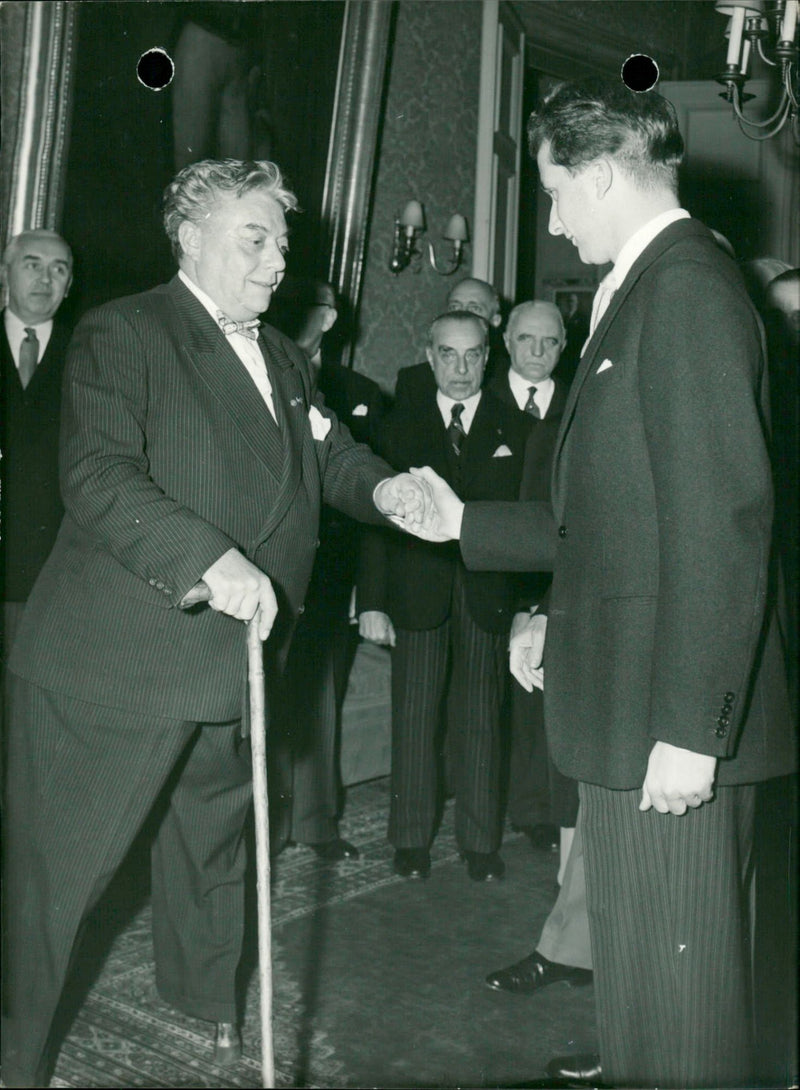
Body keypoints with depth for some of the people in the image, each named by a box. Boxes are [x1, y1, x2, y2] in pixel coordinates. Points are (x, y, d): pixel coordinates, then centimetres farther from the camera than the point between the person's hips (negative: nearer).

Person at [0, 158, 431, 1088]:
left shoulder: (280, 358, 15)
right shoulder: (119, 336, -11)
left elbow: (326, 454, 19)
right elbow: (98, 479, -22)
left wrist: (384, 488, -4)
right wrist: (210, 559, -35)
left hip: (236, 658, 8)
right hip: (114, 659, -7)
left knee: (213, 836, 25)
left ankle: (206, 996, 47)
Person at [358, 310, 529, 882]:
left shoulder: (514, 427, 7)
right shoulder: (403, 424, 8)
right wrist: (372, 600, -4)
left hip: (487, 594, 0)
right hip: (417, 594, 0)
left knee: (481, 722, 5)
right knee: (414, 719, 4)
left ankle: (480, 841, 16)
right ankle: (412, 839, 16)